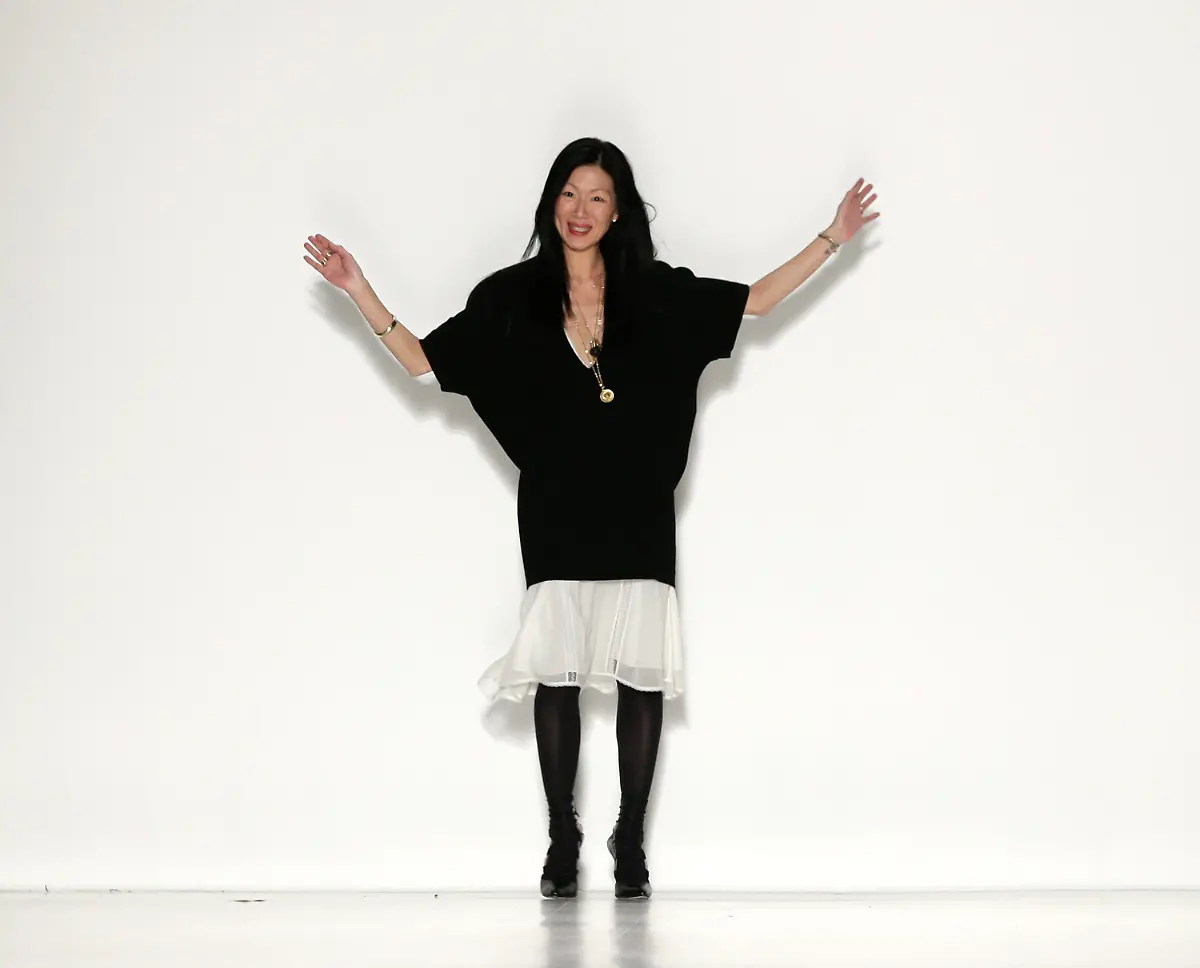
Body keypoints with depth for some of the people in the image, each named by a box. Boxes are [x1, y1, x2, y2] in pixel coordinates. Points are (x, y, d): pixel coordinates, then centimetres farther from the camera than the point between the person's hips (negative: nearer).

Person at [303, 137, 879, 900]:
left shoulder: (655, 292, 3)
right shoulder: (512, 298, 2)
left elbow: (753, 302, 11)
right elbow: (427, 362, 4)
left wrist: (832, 240, 7)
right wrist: (360, 292, -4)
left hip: (638, 514, 1)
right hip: (556, 514, 0)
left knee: (642, 673, 0)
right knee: (557, 671, 0)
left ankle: (631, 842, 9)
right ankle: (562, 841, 10)